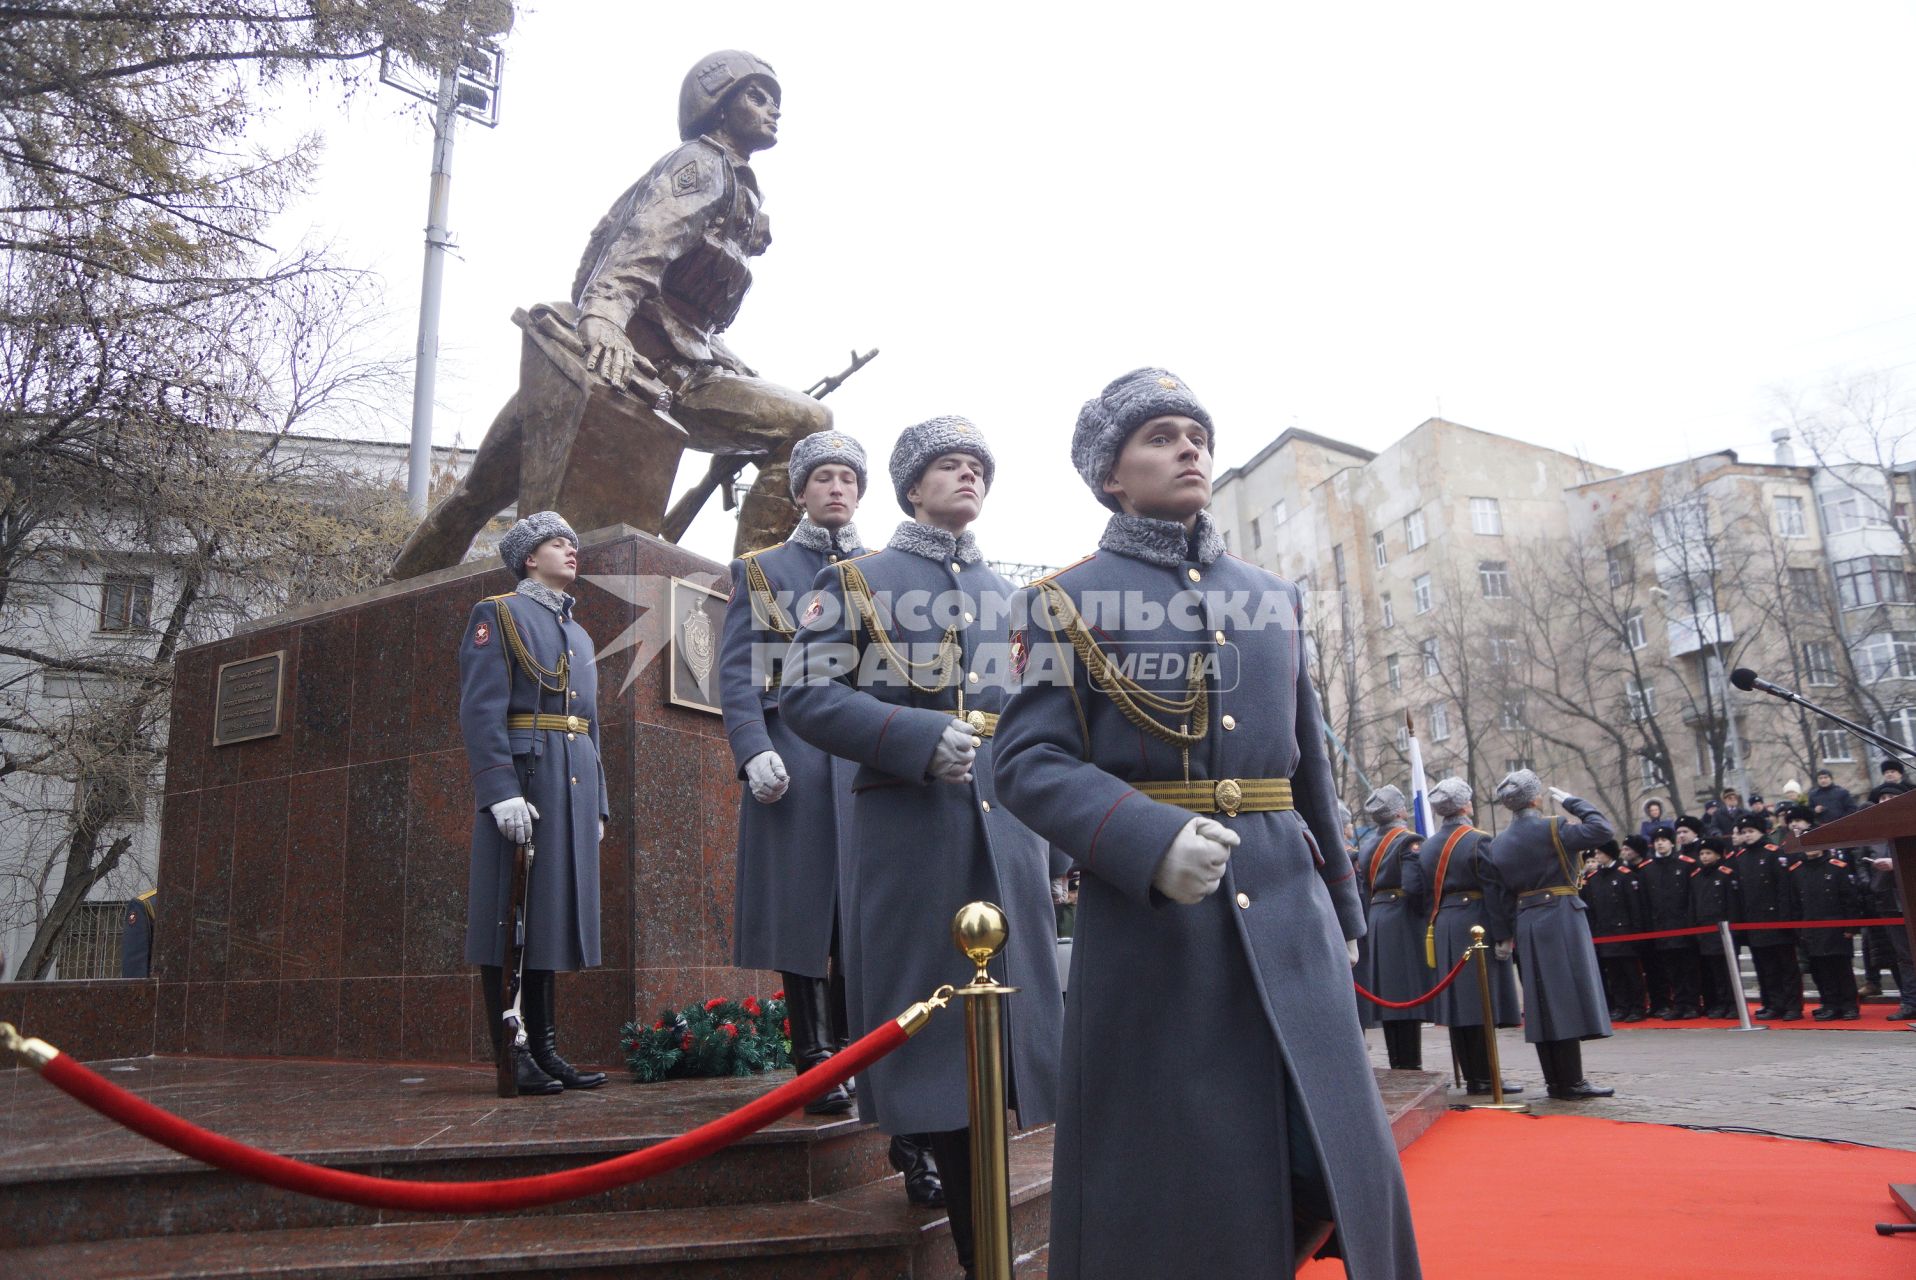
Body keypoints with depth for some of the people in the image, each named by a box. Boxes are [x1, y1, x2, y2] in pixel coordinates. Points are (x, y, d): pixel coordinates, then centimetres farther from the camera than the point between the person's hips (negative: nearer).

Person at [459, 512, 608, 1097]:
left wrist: (598, 802, 17)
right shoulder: (497, 614, 2)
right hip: (523, 774, -7)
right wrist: (502, 791, -20)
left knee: (553, 912, 8)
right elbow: (481, 709, -10)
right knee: (511, 917, -4)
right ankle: (512, 1059, 1)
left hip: (575, 783, 7)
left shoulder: (579, 635, 24)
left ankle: (545, 1051, 12)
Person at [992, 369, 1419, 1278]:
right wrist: (1152, 841, -25)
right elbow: (1029, 761, -10)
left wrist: (1342, 904, 20)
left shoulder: (1272, 597, 16)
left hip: (1289, 909, 5)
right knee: (1169, 1191, 2)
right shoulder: (1068, 599, 1)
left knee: (1345, 1165, 5)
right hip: (1147, 912, -4)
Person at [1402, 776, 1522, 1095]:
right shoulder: (1479, 841, -10)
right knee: (1482, 1005, -3)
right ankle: (1485, 1078, -1)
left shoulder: (1427, 846, 9)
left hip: (1442, 928, 6)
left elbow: (1414, 890, 7)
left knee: (1456, 1003, 8)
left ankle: (1471, 1076, 14)